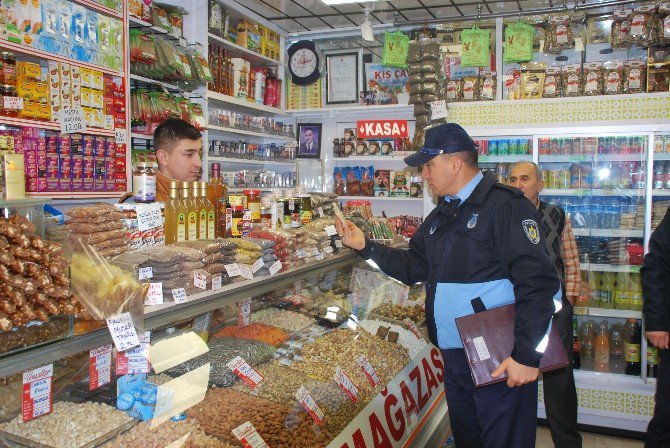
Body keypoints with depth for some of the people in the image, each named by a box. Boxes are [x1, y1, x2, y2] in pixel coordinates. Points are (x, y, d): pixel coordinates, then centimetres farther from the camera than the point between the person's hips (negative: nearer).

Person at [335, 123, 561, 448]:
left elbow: (537, 282, -22)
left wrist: (527, 355, -23)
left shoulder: (505, 206, -16)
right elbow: (412, 268, 18)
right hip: (454, 359, 9)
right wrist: (365, 246, 8)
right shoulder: (440, 216, 13)